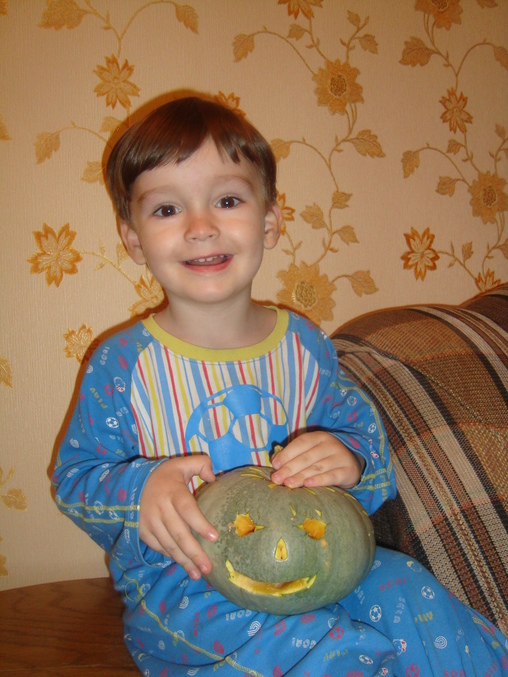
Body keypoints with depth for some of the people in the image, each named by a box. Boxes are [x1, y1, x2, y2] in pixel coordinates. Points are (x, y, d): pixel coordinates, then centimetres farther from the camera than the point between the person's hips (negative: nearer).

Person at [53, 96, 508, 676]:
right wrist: (140, 488, -25)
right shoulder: (122, 365, -10)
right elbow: (73, 480, -3)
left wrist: (351, 459, -19)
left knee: (410, 589, -17)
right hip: (178, 582, -3)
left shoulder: (304, 345, -1)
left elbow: (364, 431, 6)